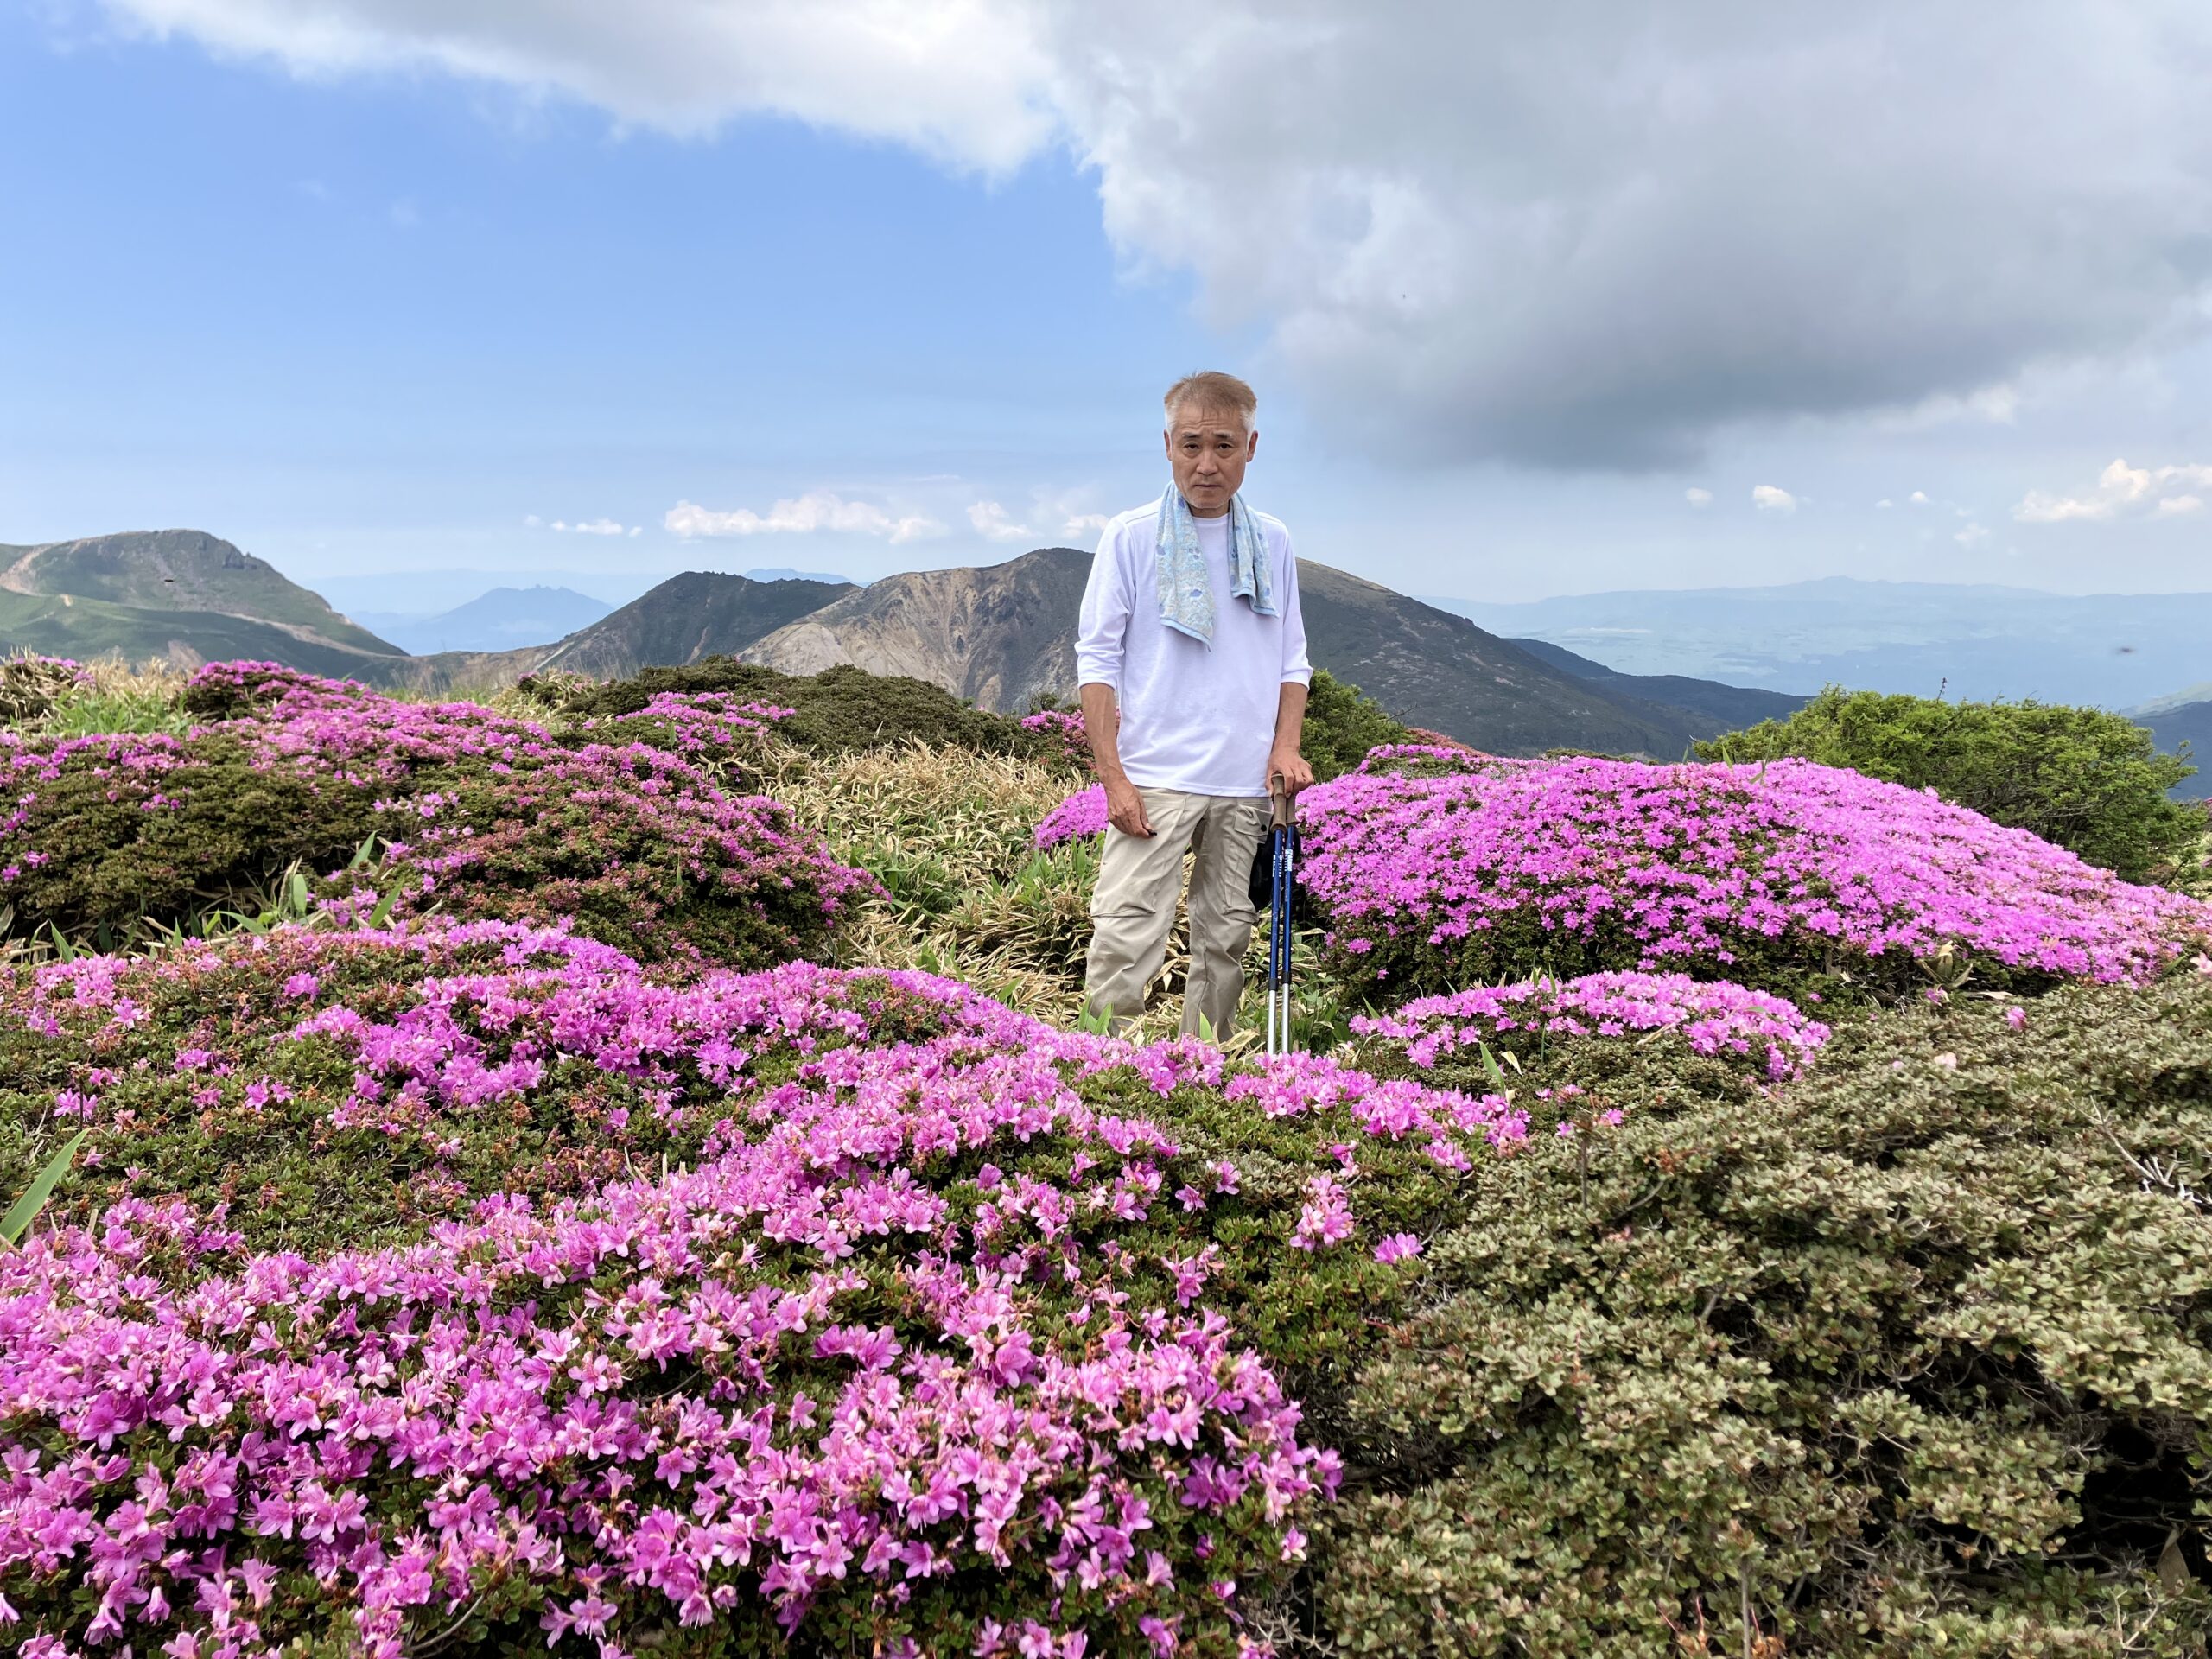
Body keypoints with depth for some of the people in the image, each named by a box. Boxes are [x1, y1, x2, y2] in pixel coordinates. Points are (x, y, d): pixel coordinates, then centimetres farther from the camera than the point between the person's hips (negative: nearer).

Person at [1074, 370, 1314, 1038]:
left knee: (1226, 941, 10)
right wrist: (1112, 776, -10)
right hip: (1155, 779, -4)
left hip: (1246, 784, 4)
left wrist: (1286, 747, -1)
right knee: (1126, 941, -11)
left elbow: (1292, 660, 15)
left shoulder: (1272, 542, 10)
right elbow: (1097, 660, -2)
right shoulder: (1130, 537, -1)